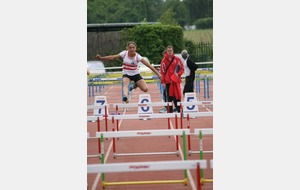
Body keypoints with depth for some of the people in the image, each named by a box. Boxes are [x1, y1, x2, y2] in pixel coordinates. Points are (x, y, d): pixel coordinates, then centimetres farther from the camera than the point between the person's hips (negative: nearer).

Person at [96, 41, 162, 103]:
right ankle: (125, 97, -59)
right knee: (125, 84, -35)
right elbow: (112, 57, -12)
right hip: (126, 74, 0)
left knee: (145, 89, -13)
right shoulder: (124, 53, -13)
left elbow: (148, 65, -19)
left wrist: (157, 73, -23)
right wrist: (101, 58, -22)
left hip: (136, 74, 1)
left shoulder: (137, 56, -17)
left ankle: (136, 84, 18)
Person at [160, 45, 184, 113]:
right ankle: (170, 112, 7)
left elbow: (182, 69, 6)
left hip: (176, 80, 0)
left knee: (177, 96, 0)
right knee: (169, 97, 2)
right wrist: (163, 82, -3)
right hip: (168, 81, 0)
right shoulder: (164, 60, 3)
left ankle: (179, 110, 7)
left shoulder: (177, 59, 3)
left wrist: (178, 74, -13)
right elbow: (162, 72, 2)